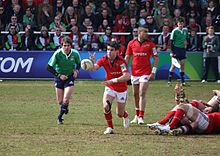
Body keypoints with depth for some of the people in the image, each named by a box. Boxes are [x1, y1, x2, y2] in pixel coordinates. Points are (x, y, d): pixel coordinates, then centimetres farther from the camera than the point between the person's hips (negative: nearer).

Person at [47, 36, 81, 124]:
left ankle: (60, 116, 7)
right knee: (60, 101, 4)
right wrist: (59, 75, -21)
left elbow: (78, 64, 9)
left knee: (66, 100, -15)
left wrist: (76, 70, -11)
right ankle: (65, 108, 41)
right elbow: (49, 67, -14)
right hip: (59, 77, 0)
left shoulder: (75, 54, -12)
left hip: (70, 77, 0)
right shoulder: (57, 54, -19)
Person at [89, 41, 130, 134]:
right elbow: (93, 68, -25)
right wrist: (91, 62, -47)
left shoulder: (121, 61, -25)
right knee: (106, 106, -24)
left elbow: (127, 76, -36)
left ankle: (125, 116, 46)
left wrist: (113, 80, -44)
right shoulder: (104, 59, -12)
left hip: (121, 90, -2)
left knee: (120, 114, 7)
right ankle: (110, 128, -5)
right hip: (110, 88, 3)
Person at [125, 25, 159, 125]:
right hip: (134, 72, 3)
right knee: (135, 94, 11)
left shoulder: (150, 44, -2)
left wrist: (153, 71, -7)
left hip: (145, 72, -3)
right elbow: (127, 57, 10)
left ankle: (141, 117, -15)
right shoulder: (131, 43, 4)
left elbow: (156, 58, 1)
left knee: (142, 94, -12)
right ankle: (137, 115, 24)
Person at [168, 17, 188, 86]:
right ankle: (169, 80, -2)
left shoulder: (185, 30, 6)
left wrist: (186, 41, 0)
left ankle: (182, 81, 10)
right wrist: (172, 52, -13)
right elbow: (171, 42, -9)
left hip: (183, 49, 5)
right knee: (173, 65, -7)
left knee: (182, 64, 6)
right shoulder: (174, 31, -9)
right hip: (176, 48, -5)